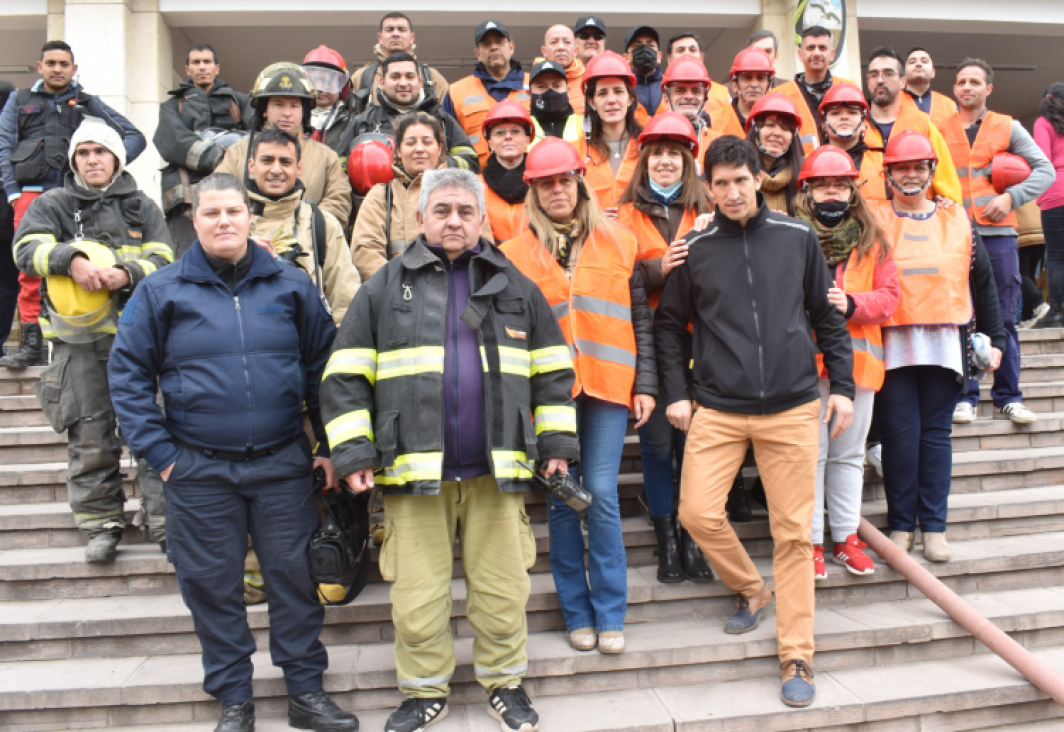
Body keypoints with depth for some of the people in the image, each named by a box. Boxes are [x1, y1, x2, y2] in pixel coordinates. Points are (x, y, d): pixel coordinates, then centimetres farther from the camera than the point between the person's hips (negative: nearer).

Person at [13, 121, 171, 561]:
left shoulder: (143, 207, 14)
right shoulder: (52, 205, 13)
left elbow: (164, 261, 4)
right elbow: (26, 249, -2)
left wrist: (128, 273, -16)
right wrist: (72, 258, -21)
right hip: (78, 338, 0)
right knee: (89, 438, 4)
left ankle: (163, 519, 6)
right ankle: (101, 523, 16)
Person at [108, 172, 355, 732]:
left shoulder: (291, 285, 3)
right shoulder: (160, 292, 1)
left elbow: (323, 367, 7)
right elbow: (127, 374, 3)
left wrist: (331, 445, 3)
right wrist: (159, 453, -3)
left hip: (282, 464, 0)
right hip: (198, 470, 0)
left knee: (294, 575, 6)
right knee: (212, 584, 9)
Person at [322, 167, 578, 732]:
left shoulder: (515, 286, 9)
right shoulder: (384, 287, 5)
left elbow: (552, 370, 13)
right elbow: (346, 376, 4)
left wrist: (557, 441, 7)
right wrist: (353, 452, -3)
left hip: (496, 469, 1)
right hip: (414, 470, -1)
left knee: (503, 590, 9)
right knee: (417, 597, 7)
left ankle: (503, 683, 31)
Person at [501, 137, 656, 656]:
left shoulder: (617, 243, 9)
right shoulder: (516, 253, 6)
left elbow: (639, 319, 10)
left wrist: (645, 383, 3)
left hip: (607, 385, 0)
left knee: (602, 496, -3)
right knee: (562, 499, 5)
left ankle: (610, 613, 12)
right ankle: (577, 612, 20)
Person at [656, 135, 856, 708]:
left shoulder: (798, 239, 5)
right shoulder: (695, 250, 4)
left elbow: (827, 316, 10)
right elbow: (668, 325, 10)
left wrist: (842, 386, 6)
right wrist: (675, 393, 2)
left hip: (792, 409, 0)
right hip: (716, 411, 1)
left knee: (794, 532, 2)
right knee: (698, 513, -8)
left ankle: (796, 658, 16)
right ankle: (751, 589, 23)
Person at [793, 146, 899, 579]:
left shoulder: (871, 240, 9)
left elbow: (888, 295, 3)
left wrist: (850, 304, -14)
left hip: (857, 357, 4)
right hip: (806, 359, -3)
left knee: (849, 453, 13)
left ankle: (846, 538, 25)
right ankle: (811, 541, 11)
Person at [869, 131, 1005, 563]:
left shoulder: (957, 220, 11)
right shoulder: (872, 219, 4)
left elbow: (983, 282, 15)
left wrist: (994, 338, 14)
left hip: (944, 345, 2)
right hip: (891, 344, -2)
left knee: (935, 433, 7)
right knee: (899, 434, 0)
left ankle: (934, 525, 16)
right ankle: (901, 523, 12)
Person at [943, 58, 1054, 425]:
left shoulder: (1008, 127, 11)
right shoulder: (940, 130, 11)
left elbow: (1045, 170, 8)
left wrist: (1012, 196, -6)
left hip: (997, 232, 1)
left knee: (1003, 317, 2)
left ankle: (1008, 397, 9)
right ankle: (965, 396, 5)